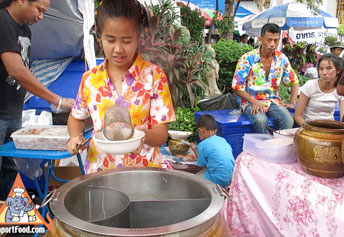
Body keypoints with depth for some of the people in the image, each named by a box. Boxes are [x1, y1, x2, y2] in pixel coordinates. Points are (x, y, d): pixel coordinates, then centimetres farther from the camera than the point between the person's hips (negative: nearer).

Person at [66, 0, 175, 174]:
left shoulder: (154, 76, -8)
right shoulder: (90, 79, 1)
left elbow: (161, 134, -9)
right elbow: (76, 117, 18)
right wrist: (75, 138, -1)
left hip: (143, 172, -2)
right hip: (98, 169, 3)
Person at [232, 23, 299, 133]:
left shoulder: (282, 59, 4)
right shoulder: (247, 59, -8)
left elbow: (294, 82, 17)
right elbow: (238, 87, -8)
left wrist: (292, 103, 5)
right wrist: (254, 102, -20)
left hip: (273, 101, 3)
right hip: (251, 101, -3)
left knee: (288, 120, -27)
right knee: (260, 120, -35)